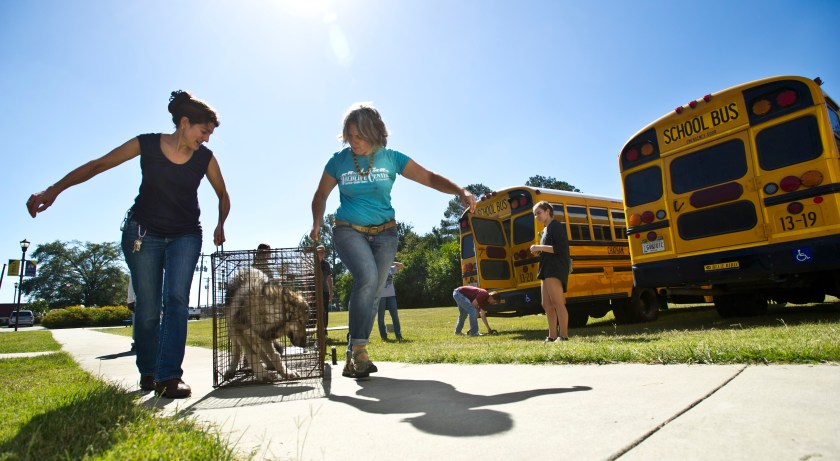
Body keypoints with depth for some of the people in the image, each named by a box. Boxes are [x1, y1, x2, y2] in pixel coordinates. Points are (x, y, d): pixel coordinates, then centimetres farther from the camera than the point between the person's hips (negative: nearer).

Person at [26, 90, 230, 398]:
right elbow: (97, 165, -5)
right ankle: (147, 373, 17)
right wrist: (54, 190, -14)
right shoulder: (147, 145, -9)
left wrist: (220, 225, -8)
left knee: (176, 298, -16)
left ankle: (168, 377, -17)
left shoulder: (205, 158, -6)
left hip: (185, 236, 1)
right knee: (147, 307, -1)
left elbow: (223, 195, 7)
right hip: (143, 233, 0)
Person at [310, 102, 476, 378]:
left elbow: (430, 178, -4)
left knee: (373, 292, 1)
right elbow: (320, 196, 11)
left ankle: (353, 358, 15)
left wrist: (460, 192, -20)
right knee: (367, 277, -28)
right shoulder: (339, 161, -1)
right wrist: (316, 224, -7)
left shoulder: (390, 158, -2)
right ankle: (358, 348, -19)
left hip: (384, 233, 2)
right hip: (349, 230, -2)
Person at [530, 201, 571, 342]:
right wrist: (539, 252, 9)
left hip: (555, 270, -10)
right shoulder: (546, 229, 22)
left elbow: (561, 248, -17)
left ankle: (564, 336, -10)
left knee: (557, 303, -12)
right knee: (547, 305, 8)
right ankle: (552, 336, 11)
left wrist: (540, 247, -16)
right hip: (547, 270, 10)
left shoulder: (556, 226, -6)